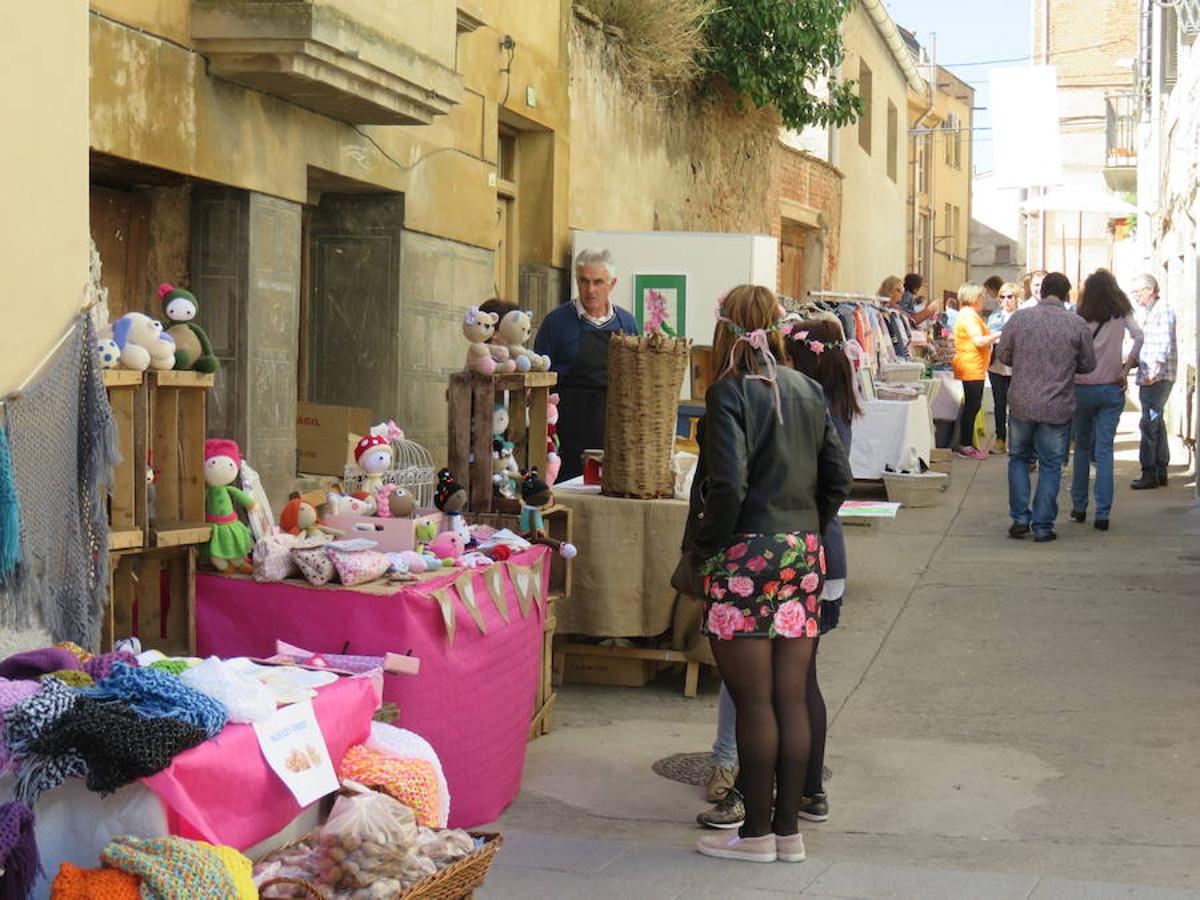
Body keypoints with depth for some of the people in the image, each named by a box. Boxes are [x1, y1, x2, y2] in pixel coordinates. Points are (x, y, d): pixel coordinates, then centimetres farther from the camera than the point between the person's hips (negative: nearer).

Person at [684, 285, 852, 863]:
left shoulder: (730, 394, -11)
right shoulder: (807, 391, 9)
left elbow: (727, 486, -19)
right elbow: (838, 479, 10)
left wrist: (701, 550, -7)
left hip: (747, 556, -6)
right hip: (803, 555, 6)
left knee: (753, 702, 1)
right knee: (792, 699, 10)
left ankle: (756, 833, 9)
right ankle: (788, 828, 17)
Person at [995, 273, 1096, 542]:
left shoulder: (1019, 318, -5)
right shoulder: (1078, 325, -6)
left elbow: (1002, 354, 3)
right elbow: (1088, 365, 3)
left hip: (1021, 403, 1)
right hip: (1058, 407, -1)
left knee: (1019, 459, 18)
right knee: (1050, 466, 9)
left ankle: (1020, 518, 13)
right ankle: (1043, 526, 9)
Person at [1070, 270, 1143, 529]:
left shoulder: (1079, 318, -5)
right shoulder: (1122, 315, -1)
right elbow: (1139, 336, -16)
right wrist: (1126, 367, -8)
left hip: (1082, 388, -1)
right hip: (1112, 390, 1)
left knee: (1082, 447, 14)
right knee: (1104, 451, 2)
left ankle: (1079, 507, 18)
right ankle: (1102, 514, -4)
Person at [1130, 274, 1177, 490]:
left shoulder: (1163, 310, -10)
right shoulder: (1146, 312, 19)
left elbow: (1165, 345, -18)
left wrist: (1153, 372, -24)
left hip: (1159, 377, -10)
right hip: (1147, 376, 10)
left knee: (1149, 423, -12)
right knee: (1156, 423, 12)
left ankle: (1150, 474, -11)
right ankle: (1161, 473, 18)